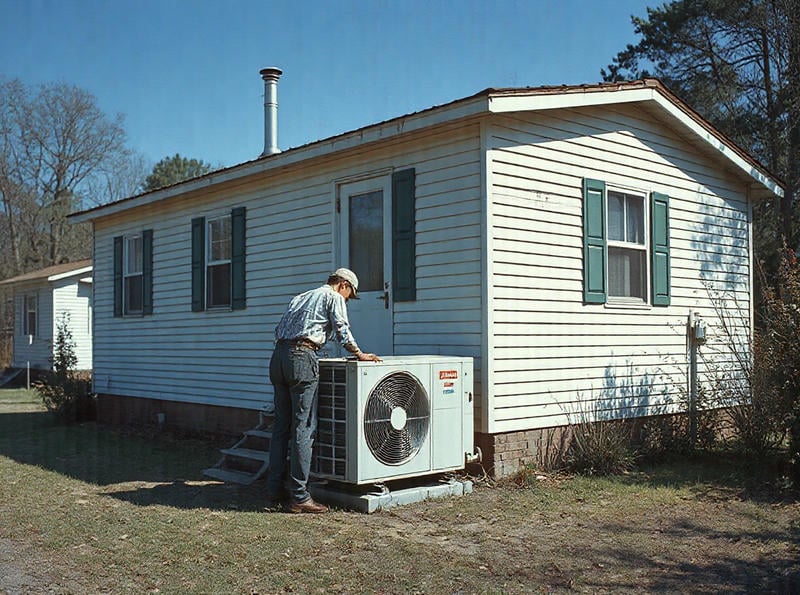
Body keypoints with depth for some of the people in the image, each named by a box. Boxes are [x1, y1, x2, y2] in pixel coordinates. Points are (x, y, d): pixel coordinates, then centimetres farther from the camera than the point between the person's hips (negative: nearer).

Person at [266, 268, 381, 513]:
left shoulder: (300, 297, 29)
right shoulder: (333, 297, 8)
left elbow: (279, 329, 25)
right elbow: (342, 330, 1)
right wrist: (360, 354, 11)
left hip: (278, 357, 8)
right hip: (301, 357, -8)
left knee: (281, 426, 10)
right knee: (303, 427, -6)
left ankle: (275, 492, 13)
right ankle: (298, 497, -6)